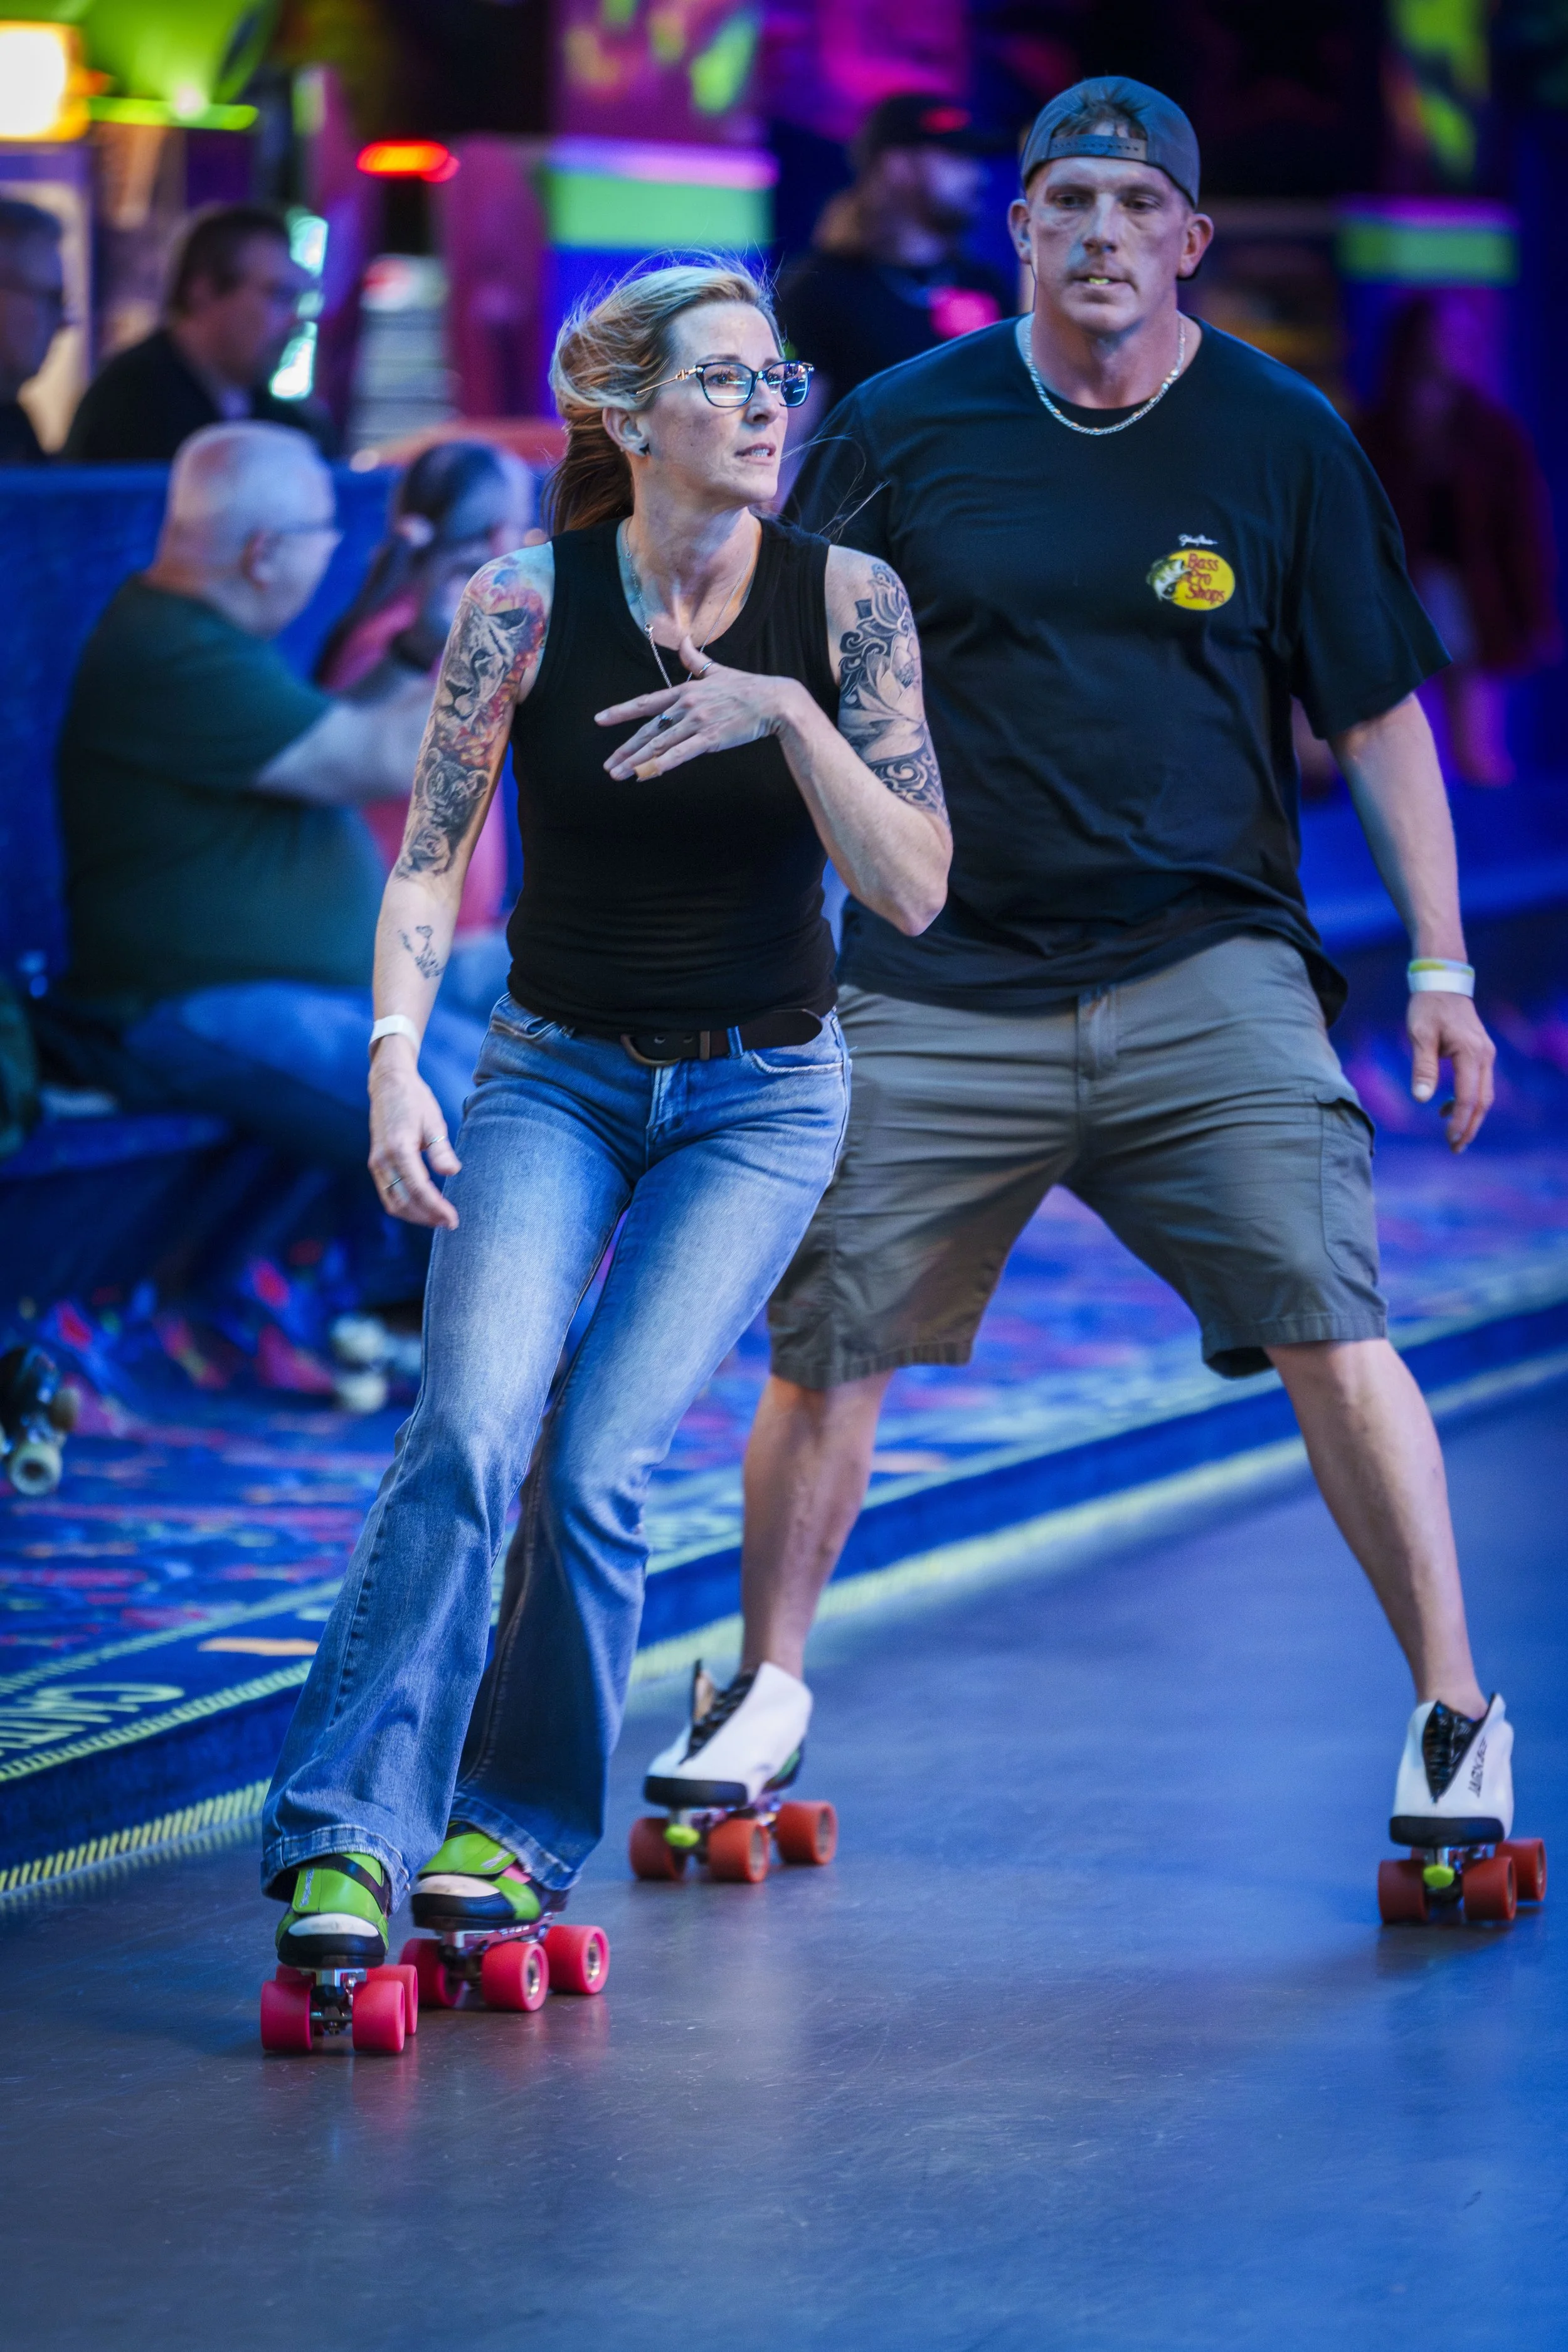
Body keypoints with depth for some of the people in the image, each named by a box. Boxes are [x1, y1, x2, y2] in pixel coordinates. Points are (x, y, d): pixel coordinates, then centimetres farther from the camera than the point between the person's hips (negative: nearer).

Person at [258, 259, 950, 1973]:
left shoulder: (844, 602, -9)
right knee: (470, 1427, -21)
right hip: (556, 1073, 0)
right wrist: (397, 1061, -21)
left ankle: (519, 1829, 3)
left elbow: (915, 890, -13)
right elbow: (429, 863, -6)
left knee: (598, 1459, -15)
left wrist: (786, 712, -26)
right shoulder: (526, 602, -10)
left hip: (763, 1093, 0)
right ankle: (350, 1836, -19)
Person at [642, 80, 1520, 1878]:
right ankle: (765, 1691, 24)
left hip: (1206, 970, -1)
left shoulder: (1281, 441, 4)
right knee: (826, 1339, 3)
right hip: (938, 982, 1)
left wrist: (1439, 962, 1)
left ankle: (1453, 1713, -6)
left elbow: (1376, 711, 7)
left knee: (1327, 1323, -13)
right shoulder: (902, 429, 4)